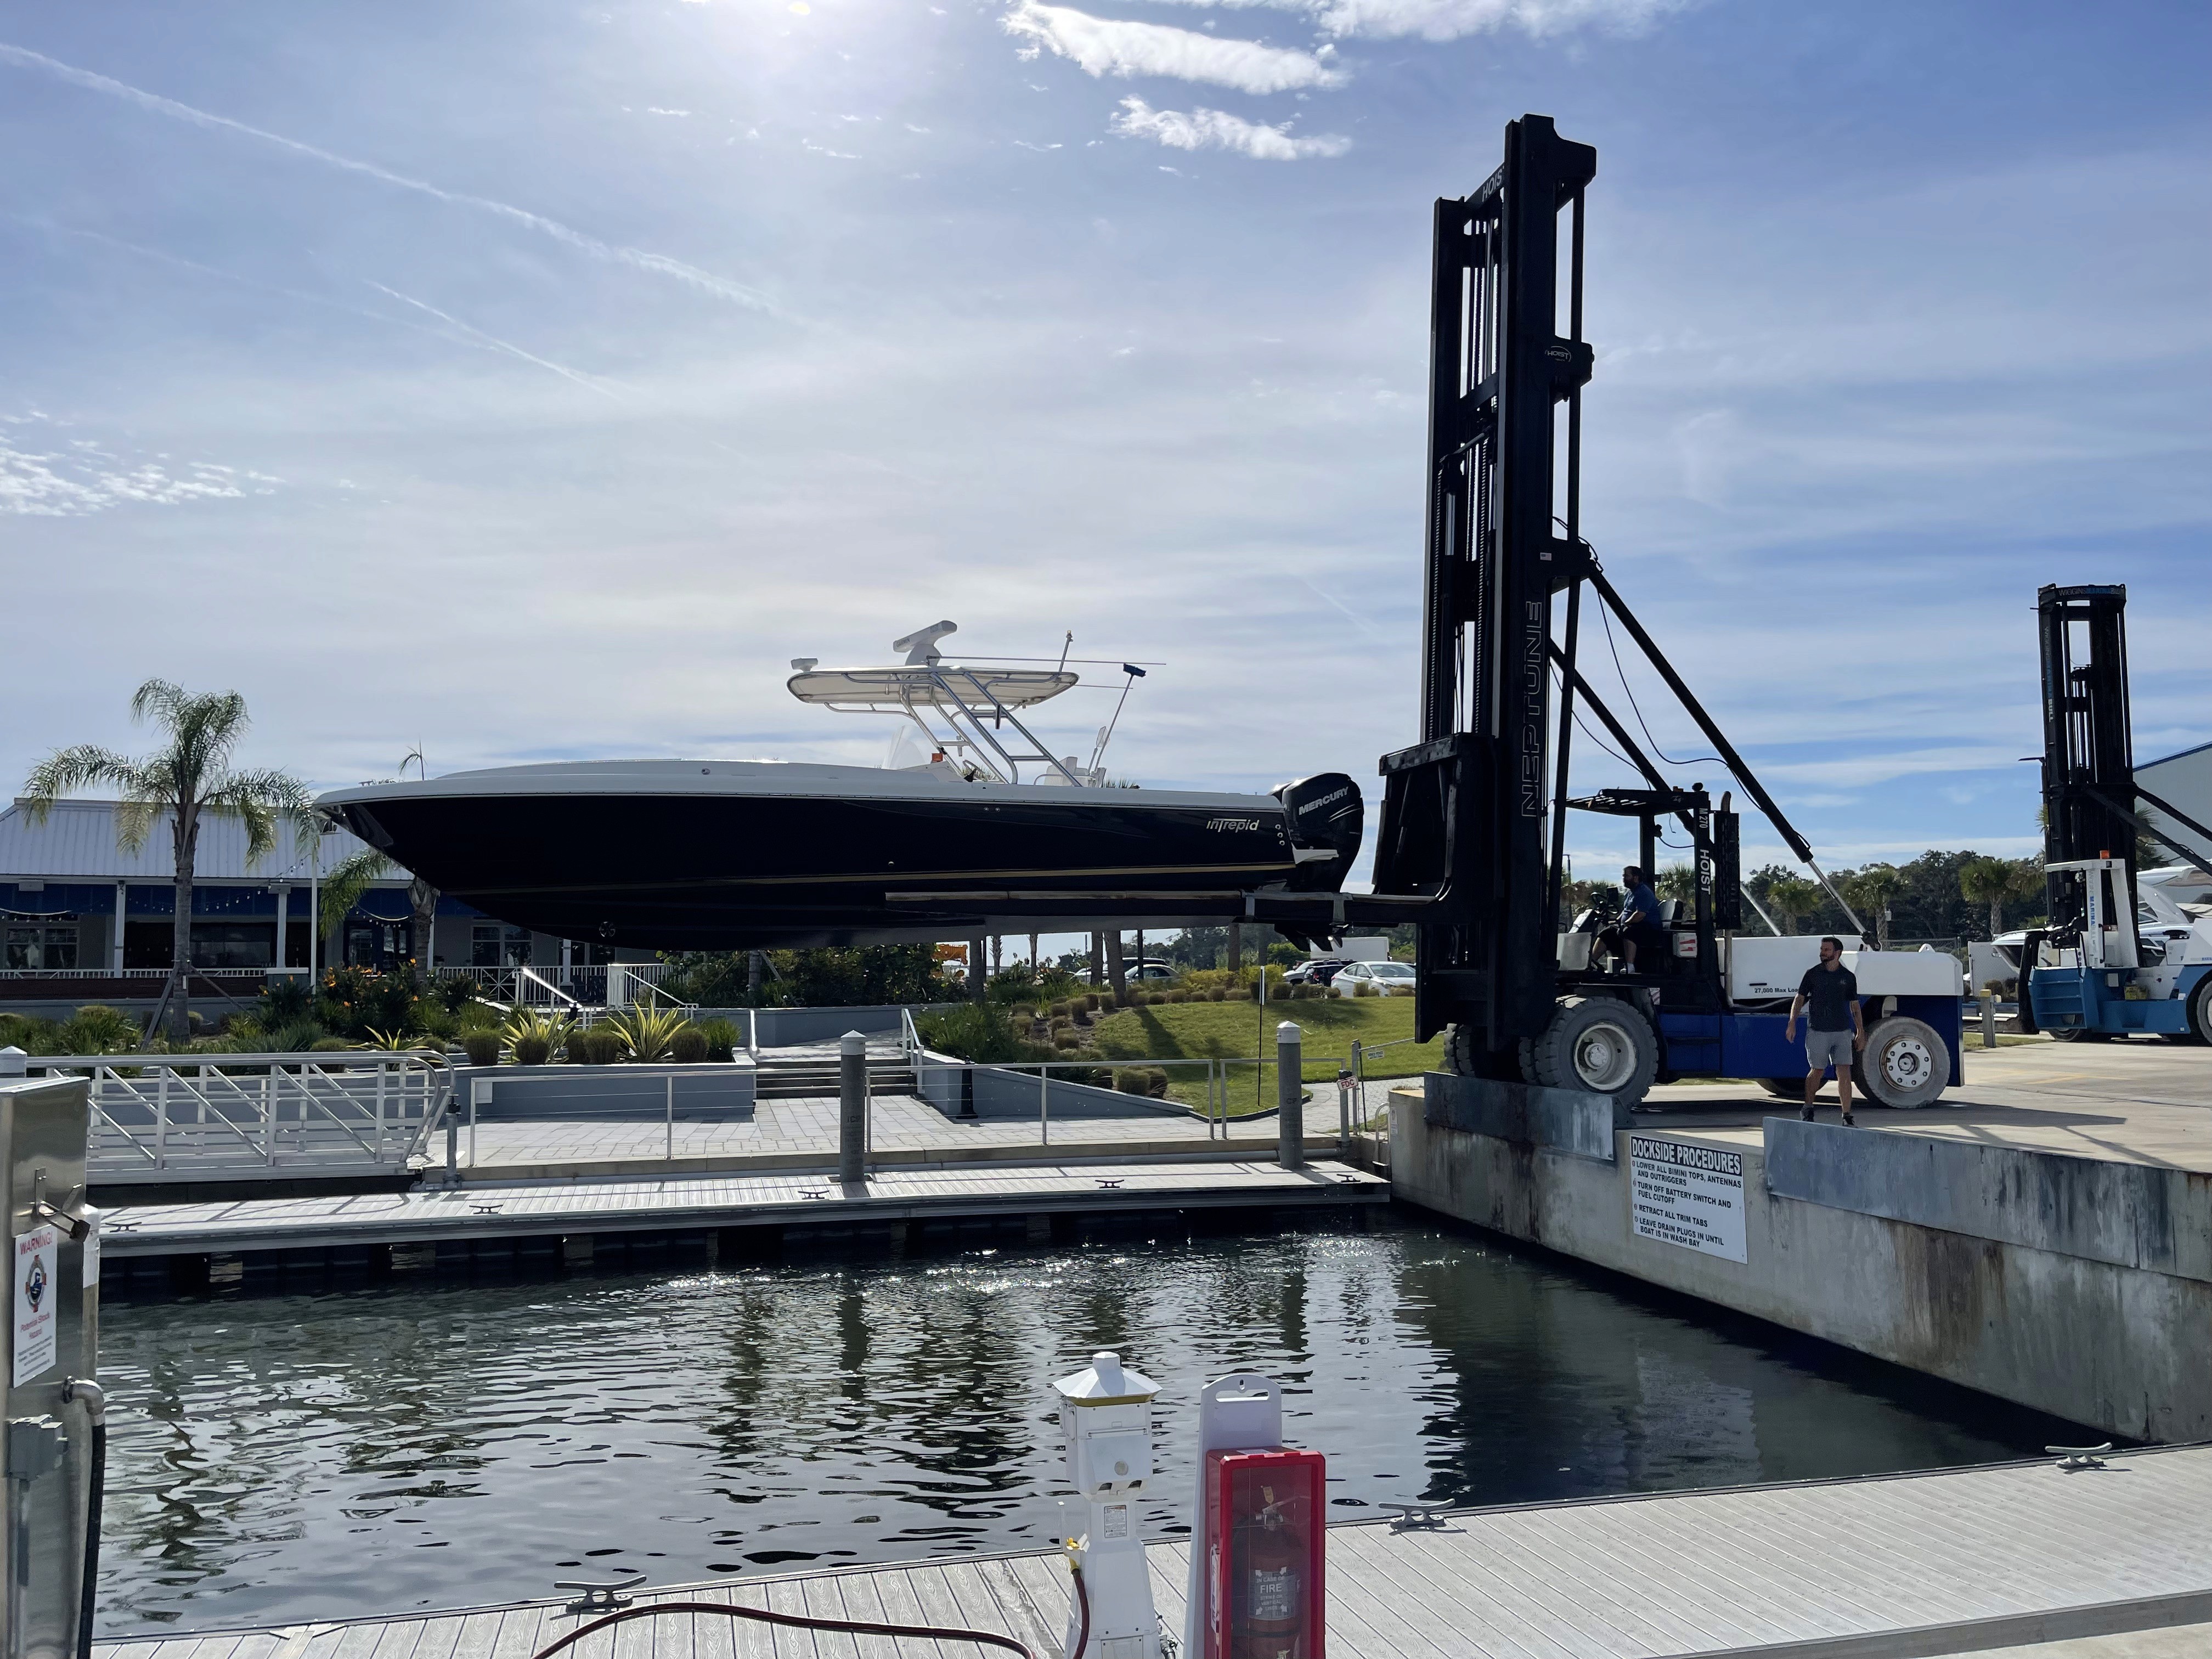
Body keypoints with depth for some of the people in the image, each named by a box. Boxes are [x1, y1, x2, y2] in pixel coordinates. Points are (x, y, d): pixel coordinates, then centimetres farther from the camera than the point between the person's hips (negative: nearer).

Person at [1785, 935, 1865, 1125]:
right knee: (1817, 1072, 7)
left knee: (1844, 1073, -5)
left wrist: (1861, 1032, 9)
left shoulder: (1848, 977, 6)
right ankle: (1808, 1108, 25)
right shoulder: (1812, 974, 3)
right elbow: (1799, 999, 5)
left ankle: (1847, 1117, -2)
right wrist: (1792, 1023, -7)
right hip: (1817, 1031, -1)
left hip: (1842, 1031, 1)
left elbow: (1855, 1006, 12)